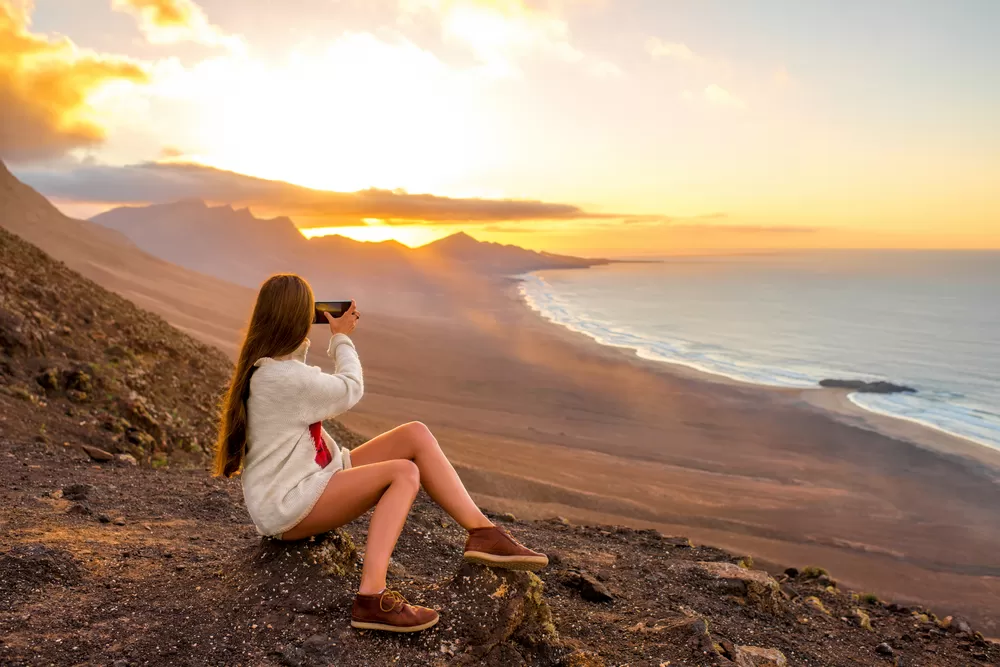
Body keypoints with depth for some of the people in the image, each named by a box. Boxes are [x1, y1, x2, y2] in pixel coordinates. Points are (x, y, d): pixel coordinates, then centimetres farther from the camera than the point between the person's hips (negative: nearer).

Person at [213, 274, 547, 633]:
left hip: (313, 478, 9)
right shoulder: (281, 377, -25)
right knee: (404, 473, -26)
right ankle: (372, 597, -29)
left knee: (416, 434, -7)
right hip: (286, 507, -9)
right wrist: (341, 337, 2)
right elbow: (351, 389, -12)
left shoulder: (262, 366, 7)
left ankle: (483, 532, -8)